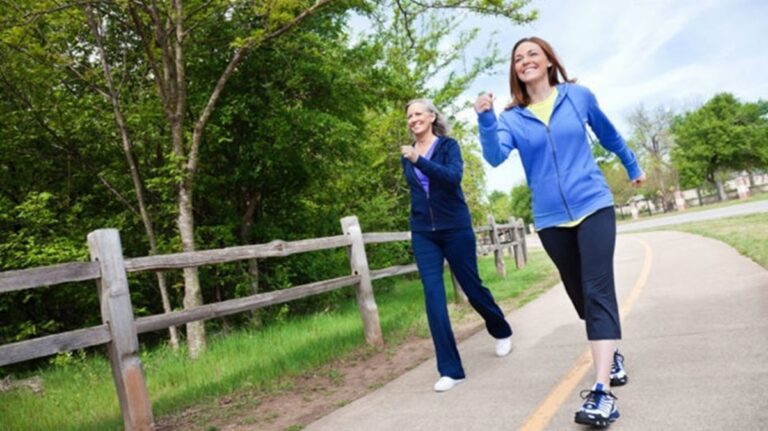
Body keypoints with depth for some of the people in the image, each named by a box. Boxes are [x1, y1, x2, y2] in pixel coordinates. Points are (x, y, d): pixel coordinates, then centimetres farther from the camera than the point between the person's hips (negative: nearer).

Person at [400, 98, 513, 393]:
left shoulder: (448, 145, -4)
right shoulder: (408, 156, 9)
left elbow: (453, 177, -23)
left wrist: (419, 160, -33)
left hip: (455, 228, -3)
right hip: (423, 233, 3)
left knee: (472, 287, 9)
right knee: (433, 296, -8)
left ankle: (501, 332, 39)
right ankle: (450, 369, -4)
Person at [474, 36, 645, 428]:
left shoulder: (578, 96, 2)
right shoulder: (512, 118, 1)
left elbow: (609, 135, 19)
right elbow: (495, 156, -19)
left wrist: (633, 167, 31)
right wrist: (485, 119, -35)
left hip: (593, 206, -2)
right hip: (550, 218, 2)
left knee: (597, 292, -14)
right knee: (581, 295, 13)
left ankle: (602, 392, -18)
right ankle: (612, 354, 37)